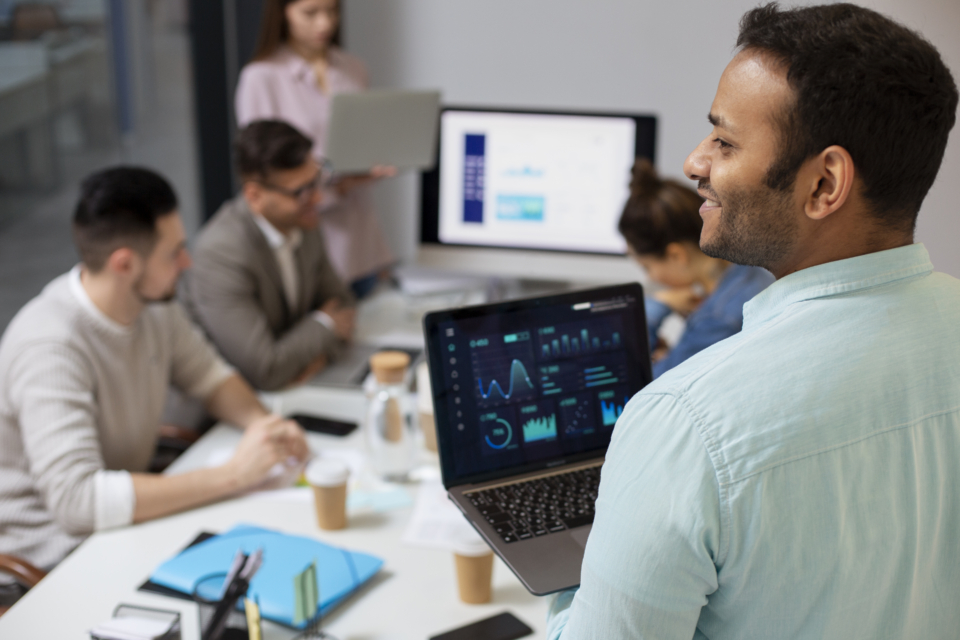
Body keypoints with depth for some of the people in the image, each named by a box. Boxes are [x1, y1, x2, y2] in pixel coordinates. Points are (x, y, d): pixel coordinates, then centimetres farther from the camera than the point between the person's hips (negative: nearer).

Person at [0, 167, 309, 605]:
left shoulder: (151, 302, -6)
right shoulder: (50, 347, -29)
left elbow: (208, 374, 10)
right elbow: (76, 500, -36)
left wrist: (262, 423, -13)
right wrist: (233, 475, -34)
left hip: (124, 514, 7)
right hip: (51, 552, -7)